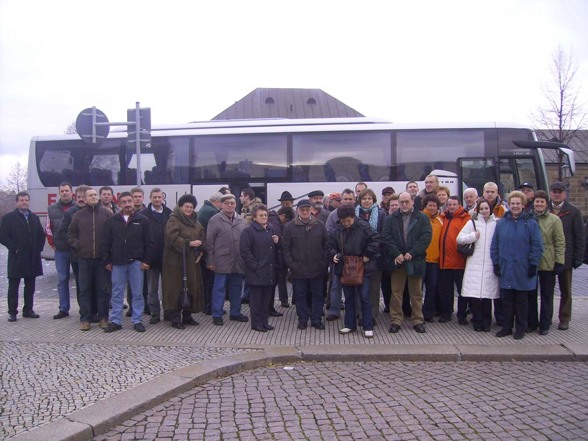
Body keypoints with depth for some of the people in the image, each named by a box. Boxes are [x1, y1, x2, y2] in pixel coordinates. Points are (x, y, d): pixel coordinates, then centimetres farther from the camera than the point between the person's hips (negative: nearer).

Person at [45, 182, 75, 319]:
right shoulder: (52, 209, 7)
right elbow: (48, 229, 13)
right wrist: (53, 244, 7)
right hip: (60, 251, 3)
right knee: (62, 279, 8)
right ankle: (63, 309, 16)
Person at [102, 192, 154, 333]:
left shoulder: (142, 220, 1)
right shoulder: (112, 221, 5)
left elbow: (149, 242, 0)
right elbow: (105, 242, 7)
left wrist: (147, 260, -6)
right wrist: (106, 261, 2)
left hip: (136, 263, -1)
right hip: (117, 263, 2)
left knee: (137, 293, 4)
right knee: (117, 294, 7)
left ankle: (137, 321, 14)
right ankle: (116, 321, 17)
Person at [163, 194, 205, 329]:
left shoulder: (194, 220, 16)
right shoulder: (173, 220, -7)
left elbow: (202, 236, 16)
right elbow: (172, 238, -20)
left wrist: (201, 250, 0)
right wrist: (189, 243, -22)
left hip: (191, 261, 8)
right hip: (177, 260, -7)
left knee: (192, 287, 10)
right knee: (177, 289, -4)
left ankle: (187, 316, 21)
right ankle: (175, 318, 4)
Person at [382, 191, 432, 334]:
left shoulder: (422, 218, 3)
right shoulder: (391, 219, 6)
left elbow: (426, 237, -7)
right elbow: (386, 237, -2)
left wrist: (412, 253, -15)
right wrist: (396, 254, -14)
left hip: (415, 261, -1)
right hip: (397, 260, 1)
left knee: (416, 293, 8)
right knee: (396, 292, 4)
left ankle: (417, 321, 18)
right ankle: (395, 320, 12)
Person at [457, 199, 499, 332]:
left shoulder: (497, 223, 7)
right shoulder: (473, 222, 7)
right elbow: (459, 238, 4)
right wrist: (473, 236, -6)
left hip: (490, 264, 0)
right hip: (474, 263, 0)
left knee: (487, 293, 1)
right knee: (474, 293, -3)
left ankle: (486, 322, 16)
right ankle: (477, 321, 11)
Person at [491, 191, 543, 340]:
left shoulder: (531, 223, -2)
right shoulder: (501, 223, 5)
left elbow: (537, 246, -4)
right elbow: (494, 245, 7)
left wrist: (533, 265, -8)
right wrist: (496, 264, 3)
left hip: (523, 270, -2)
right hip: (506, 270, 2)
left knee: (521, 300, 8)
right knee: (506, 300, 8)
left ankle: (521, 329, 19)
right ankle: (506, 327, 19)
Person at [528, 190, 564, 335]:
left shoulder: (554, 220, -3)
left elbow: (560, 242, -4)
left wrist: (559, 262, -10)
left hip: (548, 263, -2)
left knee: (546, 296, 8)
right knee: (530, 294, 10)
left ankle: (544, 324, 18)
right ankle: (531, 322, 21)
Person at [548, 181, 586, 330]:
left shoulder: (573, 212, 0)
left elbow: (580, 237, 0)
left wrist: (578, 258, -5)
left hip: (565, 258, 0)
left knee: (566, 291, 9)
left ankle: (564, 319, 20)